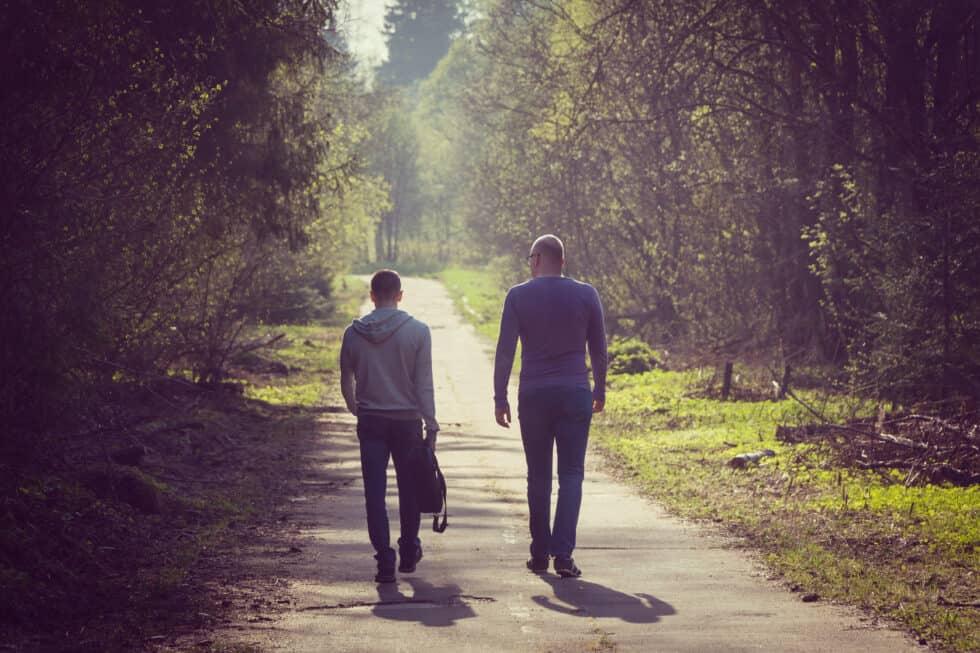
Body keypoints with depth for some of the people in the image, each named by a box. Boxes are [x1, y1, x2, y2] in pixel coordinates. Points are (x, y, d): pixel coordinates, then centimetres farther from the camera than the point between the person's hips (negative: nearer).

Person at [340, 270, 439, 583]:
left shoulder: (354, 333, -1)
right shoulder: (417, 331, -7)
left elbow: (346, 381, 8)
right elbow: (424, 384, -8)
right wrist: (431, 426, -3)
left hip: (370, 422, 0)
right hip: (407, 421, 0)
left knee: (375, 493, 2)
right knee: (409, 489, 15)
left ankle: (385, 560, -5)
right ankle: (409, 553, 27)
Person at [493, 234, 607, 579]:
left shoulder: (518, 296, -3)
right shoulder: (586, 295, 1)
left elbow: (504, 351, -5)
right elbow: (598, 348, 6)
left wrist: (500, 398, 1)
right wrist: (599, 390, 18)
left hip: (533, 395, 0)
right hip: (575, 394, 0)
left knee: (538, 476, 10)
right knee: (571, 475, 1)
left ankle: (539, 554, 13)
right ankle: (563, 554, -11)